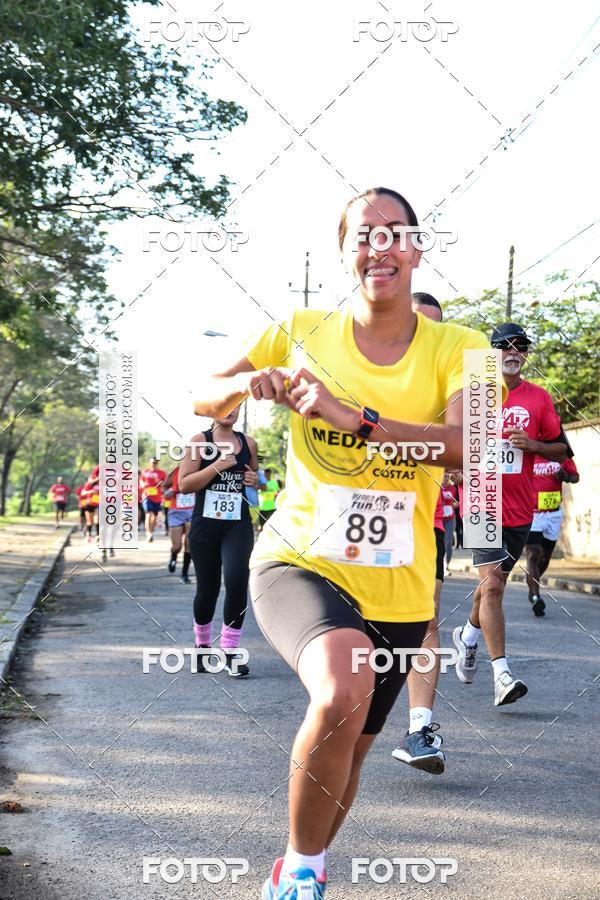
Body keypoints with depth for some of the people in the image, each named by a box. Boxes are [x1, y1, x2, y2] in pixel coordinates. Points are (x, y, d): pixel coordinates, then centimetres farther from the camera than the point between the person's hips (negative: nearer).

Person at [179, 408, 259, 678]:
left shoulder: (248, 443, 8)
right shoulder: (200, 441, -2)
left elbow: (256, 475, 24)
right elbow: (184, 484, -10)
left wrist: (255, 479, 1)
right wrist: (218, 465, -19)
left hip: (238, 526, 2)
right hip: (205, 526, -2)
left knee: (237, 582, -17)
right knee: (207, 589, 8)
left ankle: (230, 652, -5)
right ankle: (202, 645, 33)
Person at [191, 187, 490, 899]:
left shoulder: (456, 347, -3)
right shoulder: (305, 333, -1)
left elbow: (463, 444, -22)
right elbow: (203, 400, 7)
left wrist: (352, 415, -33)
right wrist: (250, 383, -15)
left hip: (398, 590, 2)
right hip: (299, 561, -2)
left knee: (349, 747, 17)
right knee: (343, 688, -33)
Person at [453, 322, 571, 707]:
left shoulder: (539, 398, 7)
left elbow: (561, 451, 9)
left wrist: (530, 444, -10)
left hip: (519, 507, 3)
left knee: (495, 581, 16)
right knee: (492, 583, -14)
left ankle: (468, 634, 44)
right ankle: (502, 674, -15)